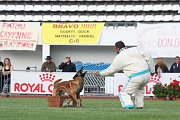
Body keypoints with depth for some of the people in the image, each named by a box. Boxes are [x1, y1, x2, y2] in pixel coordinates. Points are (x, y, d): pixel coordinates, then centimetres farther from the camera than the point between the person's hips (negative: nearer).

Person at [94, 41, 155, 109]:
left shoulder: (119, 58, 4)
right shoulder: (135, 49, 14)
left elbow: (111, 70, 13)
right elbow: (148, 57, 10)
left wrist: (100, 73, 29)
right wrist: (152, 70, 17)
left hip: (136, 78, -6)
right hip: (147, 75, 6)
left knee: (124, 93, 7)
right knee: (139, 89, 34)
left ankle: (128, 106, -14)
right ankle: (139, 105, 27)